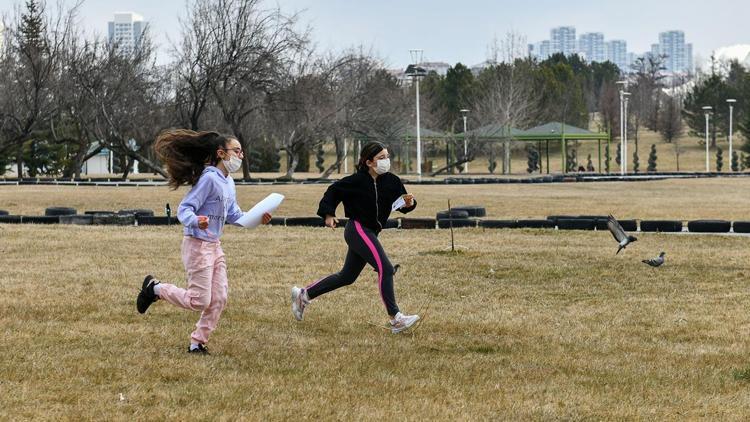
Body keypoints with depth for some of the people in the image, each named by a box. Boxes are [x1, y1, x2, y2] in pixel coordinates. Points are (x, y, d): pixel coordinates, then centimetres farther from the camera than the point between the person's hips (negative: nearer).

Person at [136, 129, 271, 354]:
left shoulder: (229, 183, 9)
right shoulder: (209, 178, -18)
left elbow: (233, 215, 21)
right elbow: (184, 209, -20)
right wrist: (196, 221, -40)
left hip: (214, 246, 9)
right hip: (198, 245, -9)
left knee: (218, 299, 5)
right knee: (200, 301, -6)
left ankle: (198, 342, 16)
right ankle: (155, 288, 13)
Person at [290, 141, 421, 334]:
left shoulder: (391, 181, 0)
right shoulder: (357, 181, -14)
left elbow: (403, 205, 5)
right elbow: (333, 190, -2)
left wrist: (409, 203, -17)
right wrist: (329, 214, -9)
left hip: (370, 233, 8)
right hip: (357, 229, -8)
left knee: (347, 277, 18)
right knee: (385, 269, -19)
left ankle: (303, 295, 32)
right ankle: (396, 319, -20)